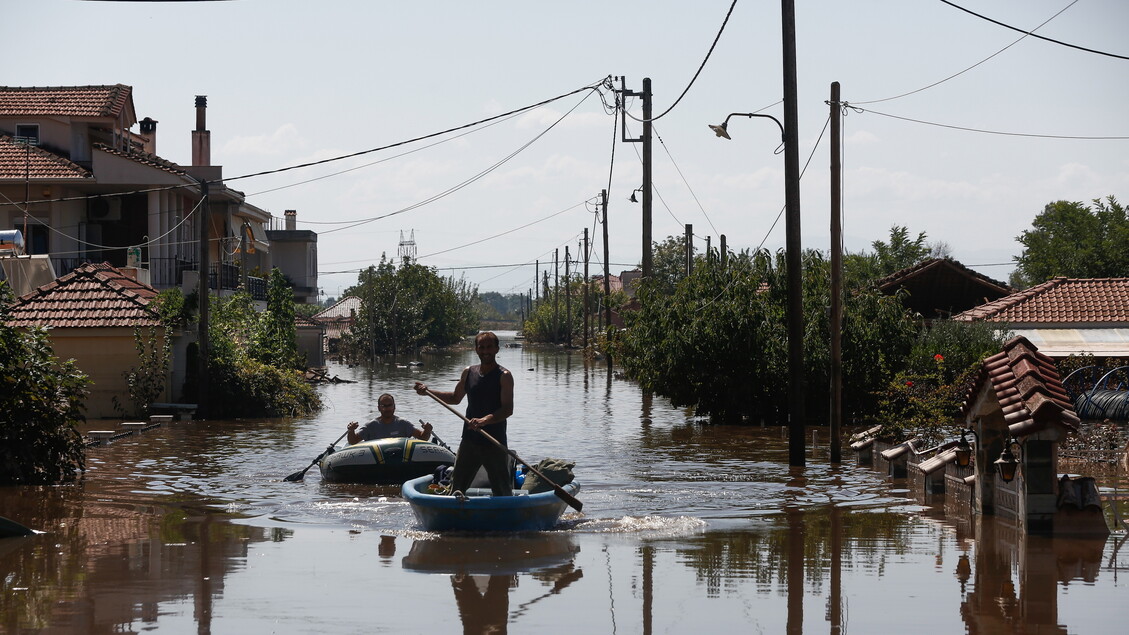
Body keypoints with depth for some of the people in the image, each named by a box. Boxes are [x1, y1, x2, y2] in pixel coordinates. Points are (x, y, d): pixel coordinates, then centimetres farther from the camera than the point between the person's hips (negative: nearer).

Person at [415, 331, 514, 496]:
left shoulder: (504, 376, -8)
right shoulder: (468, 372, 9)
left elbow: (508, 409, -18)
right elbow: (455, 398, 24)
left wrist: (485, 420, -33)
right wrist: (428, 391, 14)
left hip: (495, 443, -5)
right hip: (469, 440, 5)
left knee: (503, 493, 0)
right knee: (456, 488, 6)